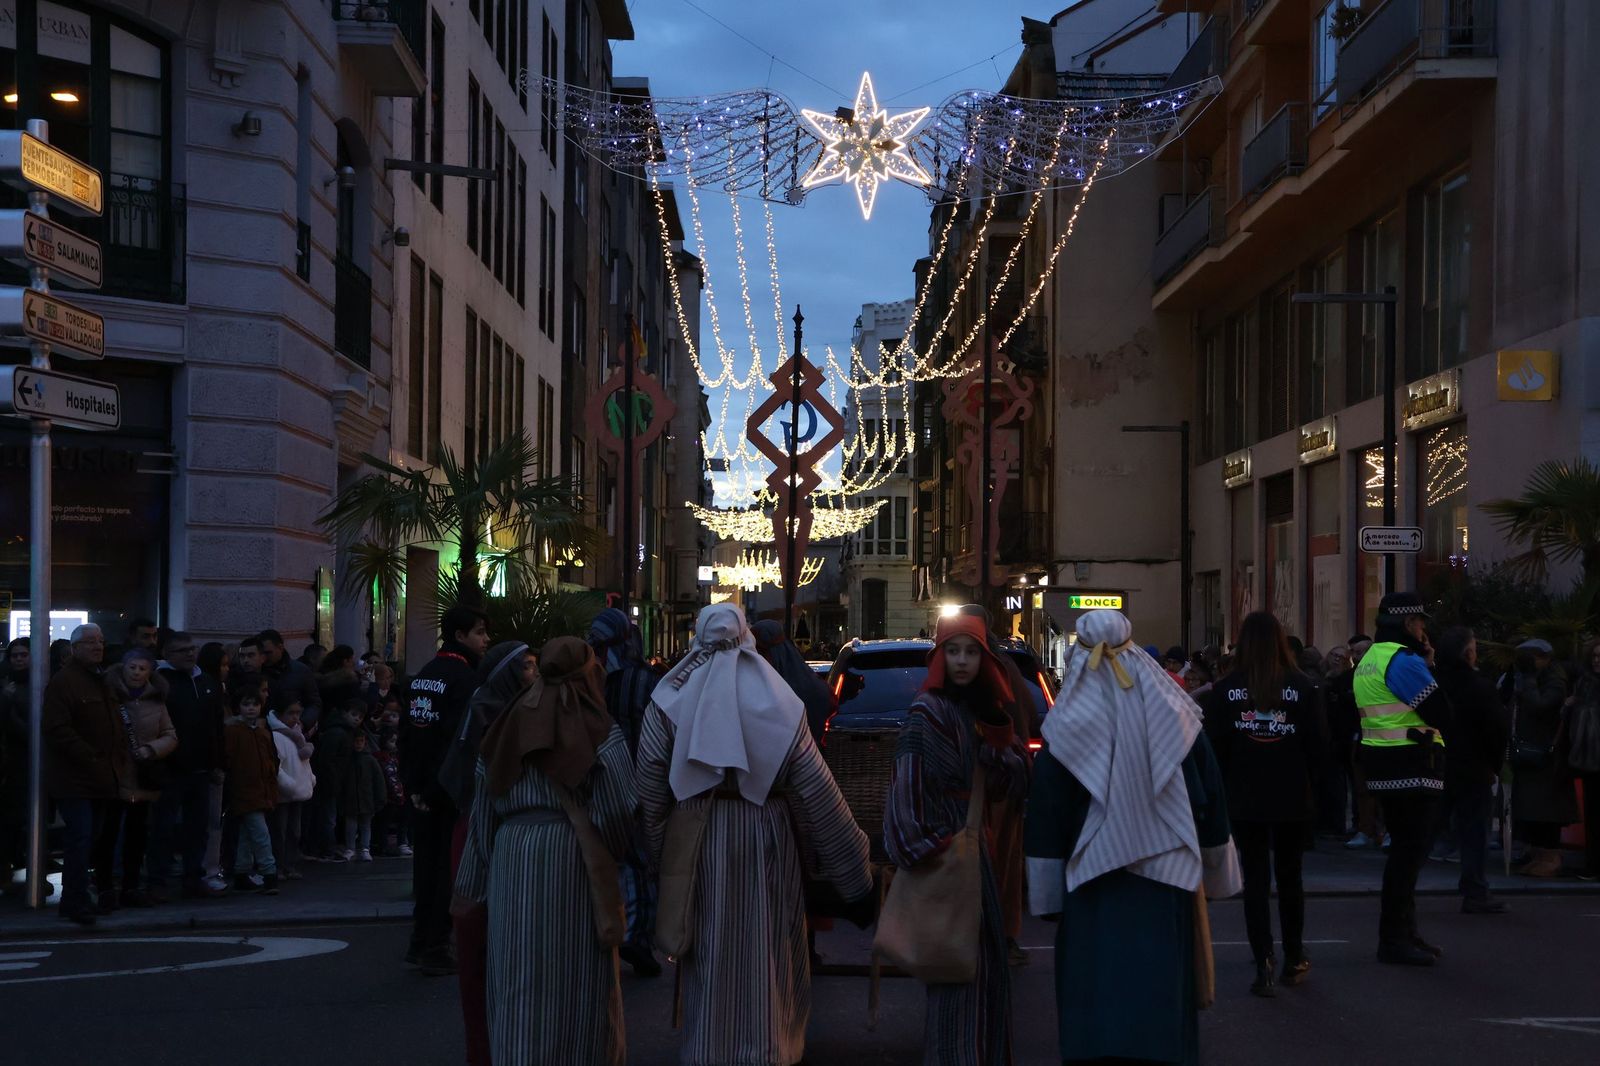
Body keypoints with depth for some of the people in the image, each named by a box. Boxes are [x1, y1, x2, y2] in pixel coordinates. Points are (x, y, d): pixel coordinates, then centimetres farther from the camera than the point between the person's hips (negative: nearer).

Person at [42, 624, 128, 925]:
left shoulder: (103, 683, 20)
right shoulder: (63, 683, -9)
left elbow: (117, 729, 27)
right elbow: (58, 730, -17)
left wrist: (122, 760, 12)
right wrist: (89, 759, -19)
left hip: (102, 779, 8)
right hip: (75, 779, -8)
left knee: (87, 839, 11)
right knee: (80, 838, -11)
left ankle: (73, 900, 18)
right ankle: (77, 903, -7)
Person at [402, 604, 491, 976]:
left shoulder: (423, 676, 12)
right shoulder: (464, 677, -15)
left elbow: (406, 731, 13)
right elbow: (462, 737, -20)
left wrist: (412, 784, 13)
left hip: (423, 790, 8)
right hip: (452, 789, -8)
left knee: (425, 862, 14)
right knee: (449, 866, -1)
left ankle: (420, 942, 20)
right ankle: (436, 949, 0)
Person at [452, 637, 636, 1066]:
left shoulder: (510, 726, 9)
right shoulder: (598, 730, -2)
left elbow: (484, 810, 9)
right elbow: (619, 807, -11)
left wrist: (477, 883, 13)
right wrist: (611, 854, 8)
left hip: (513, 857, 3)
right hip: (575, 858, -3)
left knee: (518, 979, 6)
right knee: (579, 974, 7)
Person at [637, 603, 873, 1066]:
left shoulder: (670, 700, -4)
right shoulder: (774, 698, -5)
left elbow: (649, 785, -7)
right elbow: (815, 787, -7)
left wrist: (657, 852, 1)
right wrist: (850, 861, -1)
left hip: (696, 840, 1)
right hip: (766, 836, 0)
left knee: (707, 956, 11)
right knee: (766, 952, 11)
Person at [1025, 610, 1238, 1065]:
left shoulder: (1066, 726, -7)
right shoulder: (1174, 714, -1)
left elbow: (1046, 817, -4)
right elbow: (1211, 794, 5)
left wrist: (1048, 897, 3)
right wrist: (1214, 870, 15)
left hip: (1093, 886, -2)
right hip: (1165, 881, 2)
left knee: (1096, 994, 3)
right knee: (1161, 989, 9)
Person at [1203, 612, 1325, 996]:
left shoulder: (1226, 690, -6)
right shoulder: (1304, 688, -6)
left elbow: (1214, 747, -5)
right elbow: (1319, 744, -5)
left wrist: (1224, 791, 7)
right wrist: (1308, 785, 8)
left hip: (1244, 801, -1)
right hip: (1294, 801, 1)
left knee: (1256, 880, 4)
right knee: (1290, 877, 15)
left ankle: (1264, 965, -3)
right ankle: (1294, 960, 24)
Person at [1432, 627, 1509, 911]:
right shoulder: (1479, 686, -12)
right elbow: (1497, 730, -8)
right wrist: (1495, 765, 5)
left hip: (1435, 768, 4)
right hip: (1474, 770, -4)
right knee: (1473, 832, 2)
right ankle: (1475, 895, 3)